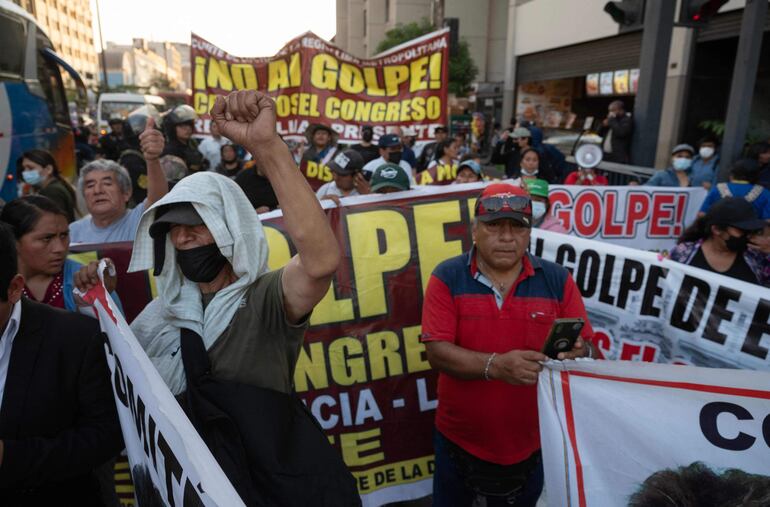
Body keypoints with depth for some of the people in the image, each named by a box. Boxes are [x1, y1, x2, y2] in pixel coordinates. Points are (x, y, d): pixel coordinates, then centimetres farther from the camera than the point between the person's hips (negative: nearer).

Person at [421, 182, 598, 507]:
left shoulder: (557, 280, -6)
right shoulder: (447, 277, -11)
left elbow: (586, 348, -5)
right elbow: (437, 352, -18)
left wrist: (576, 355, -28)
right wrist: (495, 365, -33)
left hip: (531, 442, 1)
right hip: (459, 439, 0)